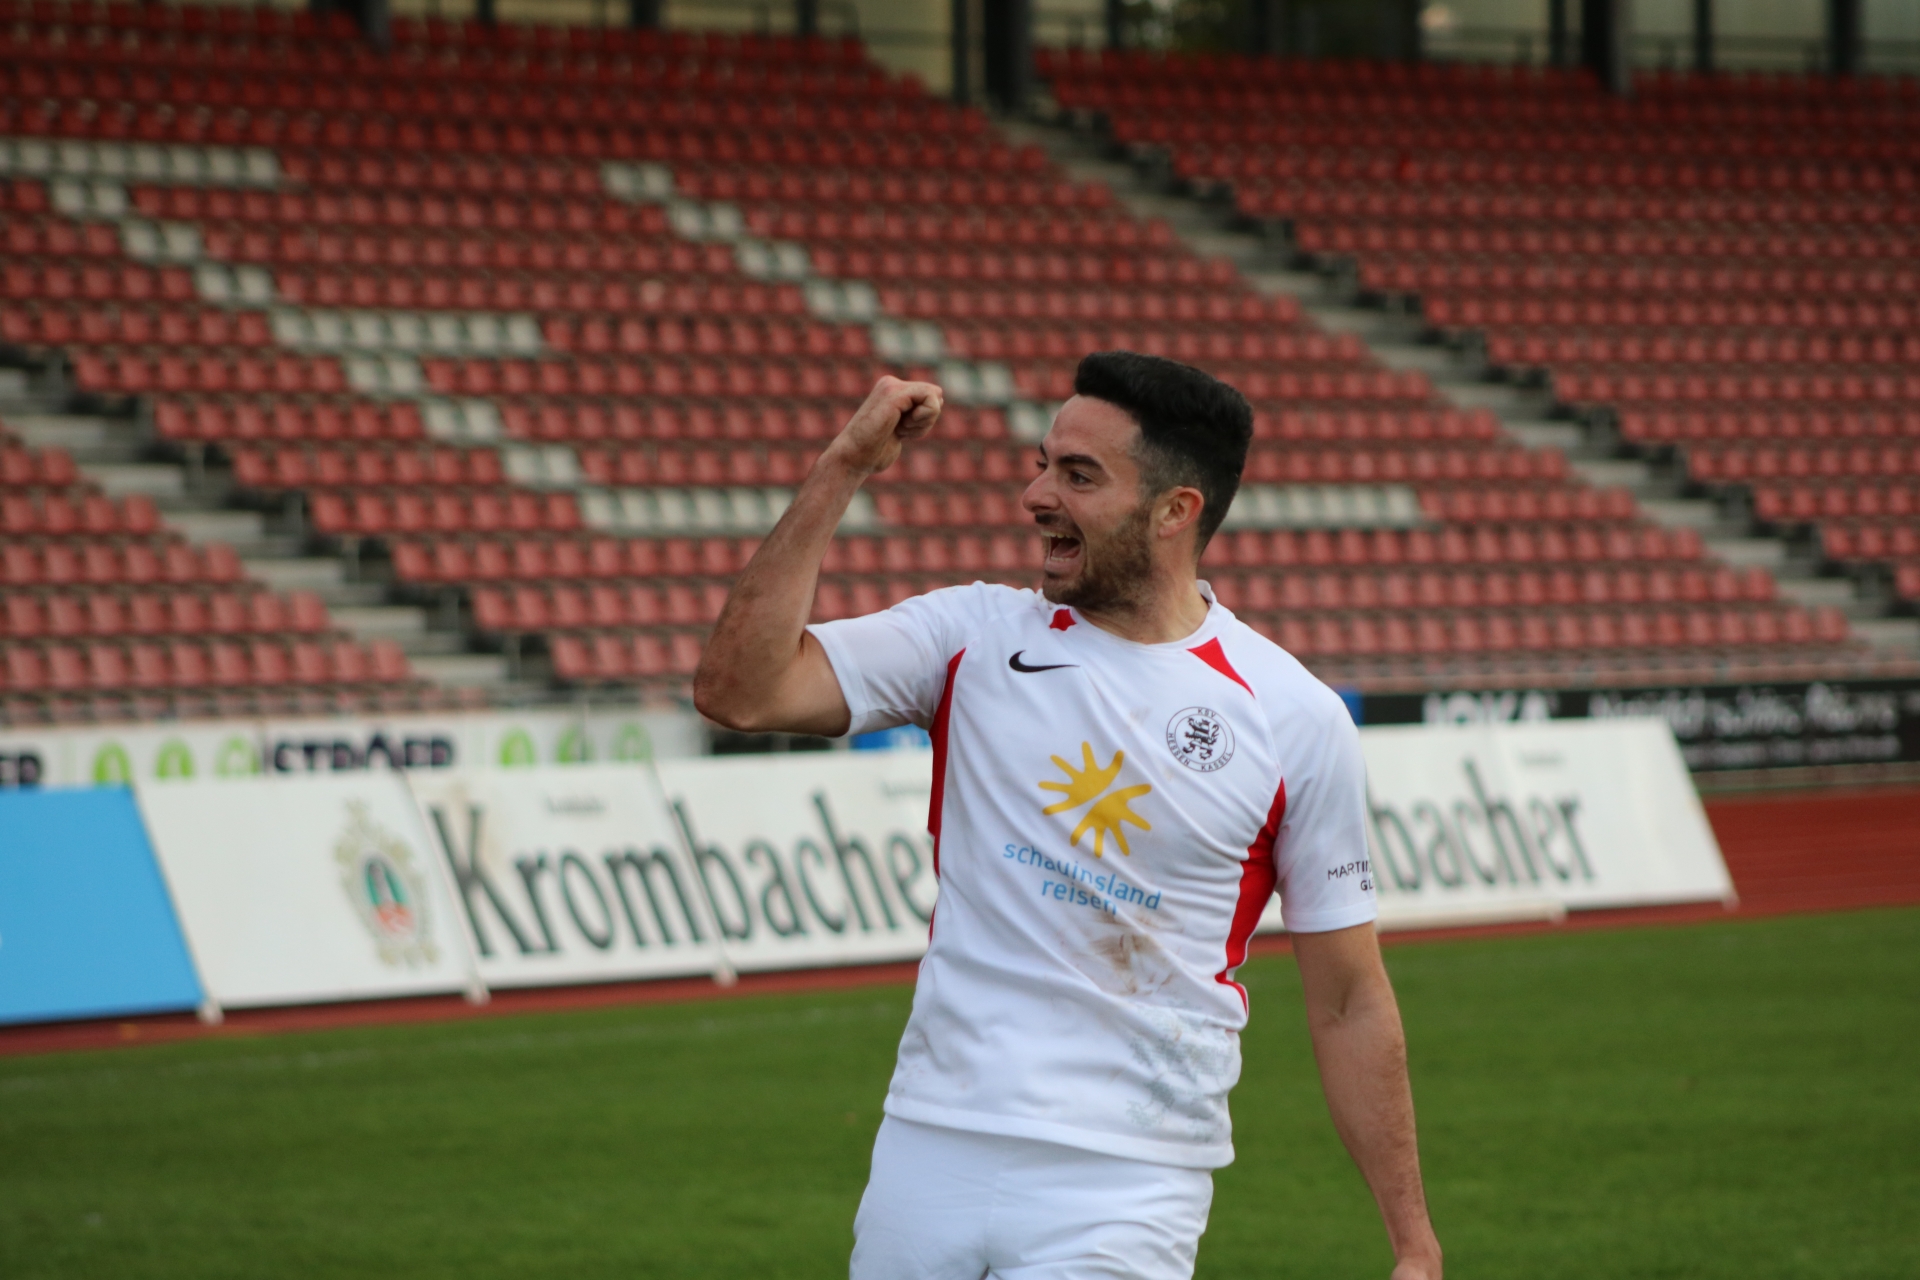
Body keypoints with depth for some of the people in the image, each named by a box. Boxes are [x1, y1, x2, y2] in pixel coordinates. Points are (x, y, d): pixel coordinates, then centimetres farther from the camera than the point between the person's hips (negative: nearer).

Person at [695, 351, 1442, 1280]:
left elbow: (1347, 1003, 4)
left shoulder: (1297, 720, -1)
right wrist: (840, 471, -9)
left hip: (1125, 1193, -3)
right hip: (927, 1157, 3)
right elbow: (739, 692, -8)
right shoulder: (975, 636, 5)